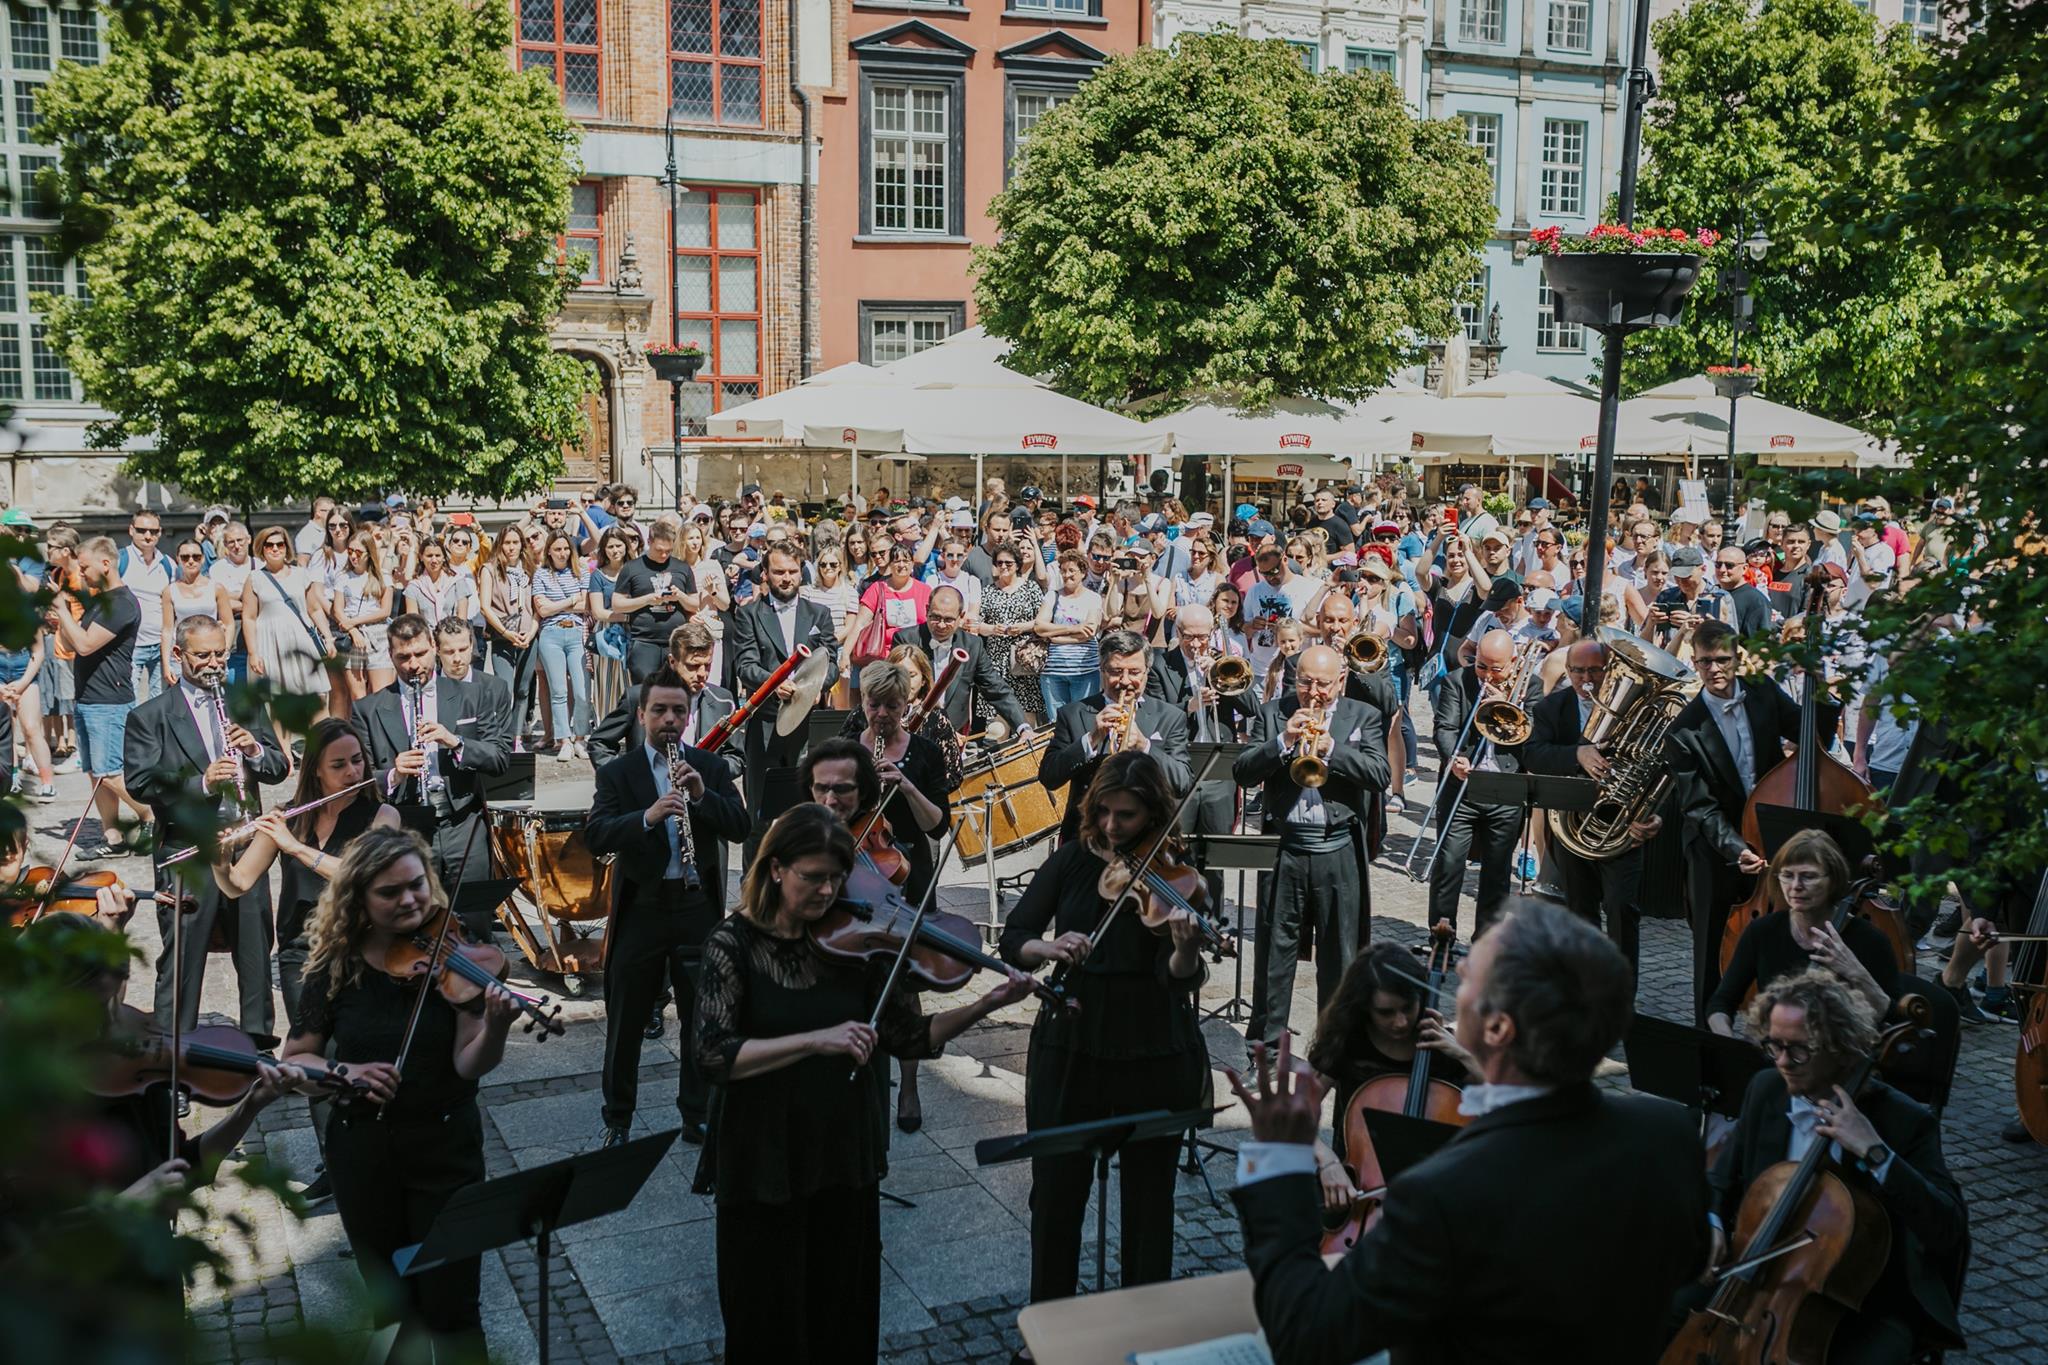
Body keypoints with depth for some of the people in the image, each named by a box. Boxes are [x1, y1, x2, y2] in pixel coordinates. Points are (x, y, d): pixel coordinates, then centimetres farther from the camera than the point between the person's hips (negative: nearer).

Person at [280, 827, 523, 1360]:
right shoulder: (335, 965, -5)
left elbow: (469, 1065, -18)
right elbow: (295, 1057, 2)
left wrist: (495, 1028, -40)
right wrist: (344, 1071, -18)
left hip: (445, 1146, -2)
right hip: (362, 1150, 2)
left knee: (451, 1308, 0)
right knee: (392, 1304, 16)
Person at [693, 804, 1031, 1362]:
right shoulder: (735, 943, -11)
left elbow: (909, 1038, -1)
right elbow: (713, 1055, -22)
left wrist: (984, 1005, -15)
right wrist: (816, 1039, -31)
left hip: (845, 1156, 3)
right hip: (763, 1162, -3)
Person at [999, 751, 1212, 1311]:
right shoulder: (1072, 861, -1)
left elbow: (1177, 979, -19)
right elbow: (1011, 941, -3)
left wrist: (1185, 950, -41)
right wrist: (1047, 947, -25)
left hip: (1153, 1057, -2)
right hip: (1068, 1049, 2)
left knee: (1149, 1198, 10)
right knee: (1055, 1192, 9)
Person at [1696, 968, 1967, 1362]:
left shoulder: (1903, 1121, -14)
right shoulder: (1765, 1089, -1)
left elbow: (1949, 1230, -24)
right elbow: (1725, 1180, 14)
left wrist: (1875, 1152, -32)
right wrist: (1713, 1222, -7)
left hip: (1868, 1304, -4)